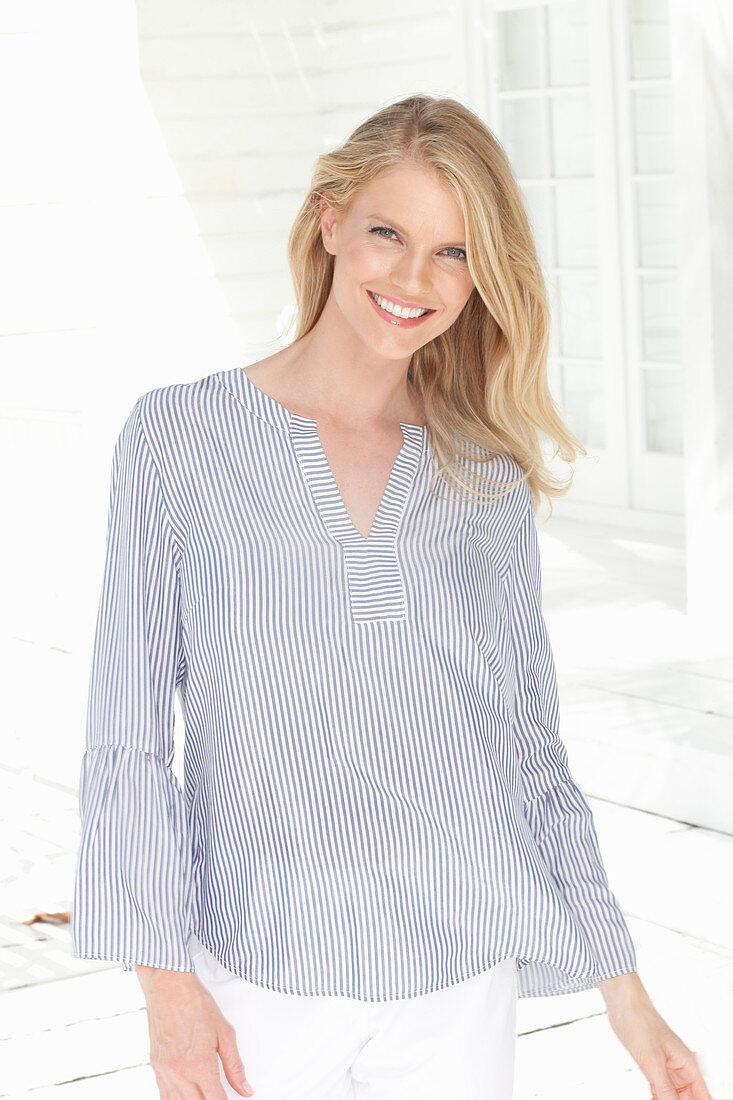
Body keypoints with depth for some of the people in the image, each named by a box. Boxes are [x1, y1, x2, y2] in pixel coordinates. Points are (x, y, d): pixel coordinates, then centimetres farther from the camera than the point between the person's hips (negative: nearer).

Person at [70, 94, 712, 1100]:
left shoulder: (490, 476, 7)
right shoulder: (178, 438, -1)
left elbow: (529, 750, 10)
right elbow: (129, 734, -1)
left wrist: (625, 994, 8)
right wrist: (166, 985, -7)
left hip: (459, 982, 2)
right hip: (260, 976, -2)